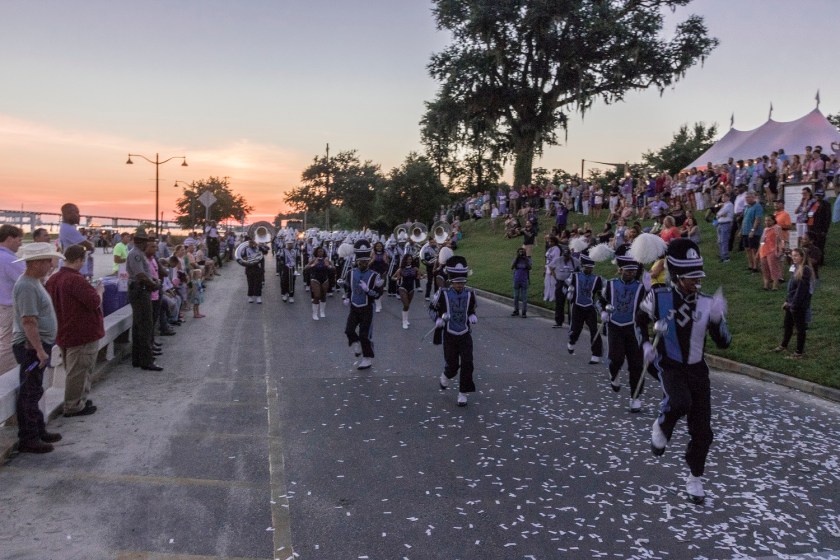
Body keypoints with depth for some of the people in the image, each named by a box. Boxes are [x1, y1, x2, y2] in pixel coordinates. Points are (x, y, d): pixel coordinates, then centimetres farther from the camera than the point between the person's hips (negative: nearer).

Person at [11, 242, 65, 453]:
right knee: (29, 392, -3)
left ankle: (38, 431, 28)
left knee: (33, 392, 18)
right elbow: (29, 321, -24)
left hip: (37, 346, 10)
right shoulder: (26, 286, -19)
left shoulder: (34, 283, 13)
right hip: (31, 347, -10)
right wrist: (39, 350, -25)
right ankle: (28, 439, 5)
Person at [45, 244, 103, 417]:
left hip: (64, 333, 9)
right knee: (79, 371, 1)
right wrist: (99, 291, -4)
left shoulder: (52, 279, 7)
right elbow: (95, 302, -24)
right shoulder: (76, 280, -22)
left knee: (74, 370, 20)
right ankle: (74, 406, 9)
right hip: (83, 333, -9)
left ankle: (79, 401, 30)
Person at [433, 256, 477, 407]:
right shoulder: (443, 294, -9)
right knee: (452, 366, 1)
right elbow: (436, 311, 1)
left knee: (467, 365, -5)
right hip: (449, 336, -2)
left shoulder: (469, 294, 0)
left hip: (465, 335, 2)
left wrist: (473, 317, -7)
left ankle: (463, 394, 8)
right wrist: (439, 320, -19)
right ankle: (445, 377, 37)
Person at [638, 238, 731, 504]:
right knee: (680, 402, -34)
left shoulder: (707, 303, -6)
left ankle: (694, 479, 26)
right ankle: (661, 427, 0)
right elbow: (639, 321, 9)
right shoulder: (658, 298, -11)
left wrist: (718, 318, -25)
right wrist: (645, 344, -6)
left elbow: (724, 343, -8)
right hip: (669, 366, -3)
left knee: (702, 430, 3)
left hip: (697, 369, 3)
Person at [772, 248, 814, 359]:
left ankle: (799, 352, 13)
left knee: (800, 327, 3)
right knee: (787, 325, 21)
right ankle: (783, 346, 38)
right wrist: (787, 300, 15)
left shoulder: (805, 270, -19)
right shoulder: (794, 267, 8)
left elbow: (801, 289, -22)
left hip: (799, 304, -9)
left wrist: (794, 303, -20)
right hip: (791, 302, 9)